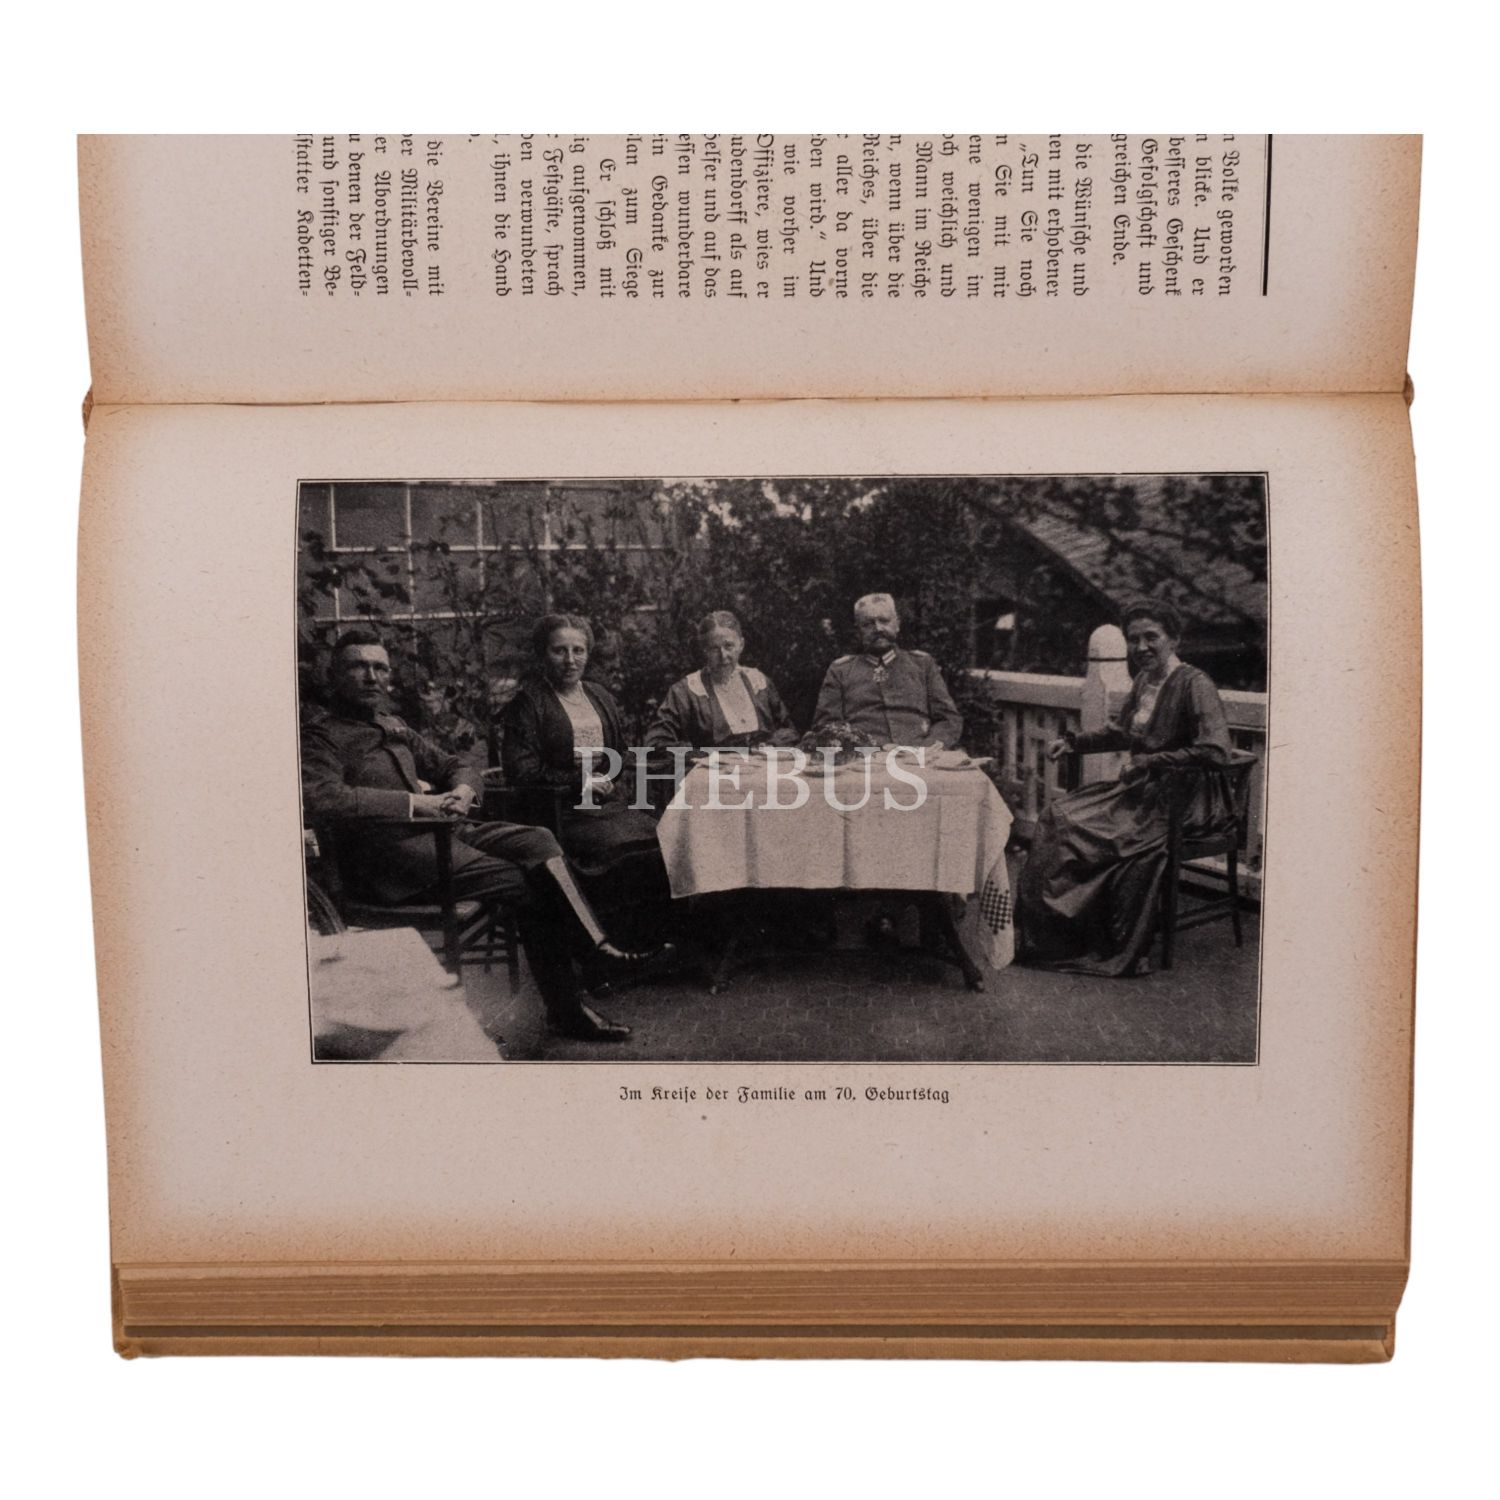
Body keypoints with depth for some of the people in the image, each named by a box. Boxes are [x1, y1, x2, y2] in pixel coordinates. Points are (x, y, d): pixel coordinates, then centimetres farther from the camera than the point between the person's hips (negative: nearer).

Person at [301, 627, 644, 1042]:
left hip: (440, 828, 8)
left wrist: (462, 790, 4)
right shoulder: (322, 732, -1)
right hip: (387, 849, -8)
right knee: (527, 883, -21)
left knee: (537, 840, -16)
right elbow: (318, 797, -20)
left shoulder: (393, 727, 25)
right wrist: (413, 802, -17)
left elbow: (458, 763, 31)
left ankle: (591, 944, -23)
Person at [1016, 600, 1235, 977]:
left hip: (1183, 802, -9)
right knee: (1057, 815, -7)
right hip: (1143, 791, 9)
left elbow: (1216, 752, -24)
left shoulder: (1194, 684, -13)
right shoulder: (1143, 681, 13)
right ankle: (1048, 935, -4)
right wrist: (1074, 742, 18)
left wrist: (1150, 762, -20)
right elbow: (1122, 733, 30)